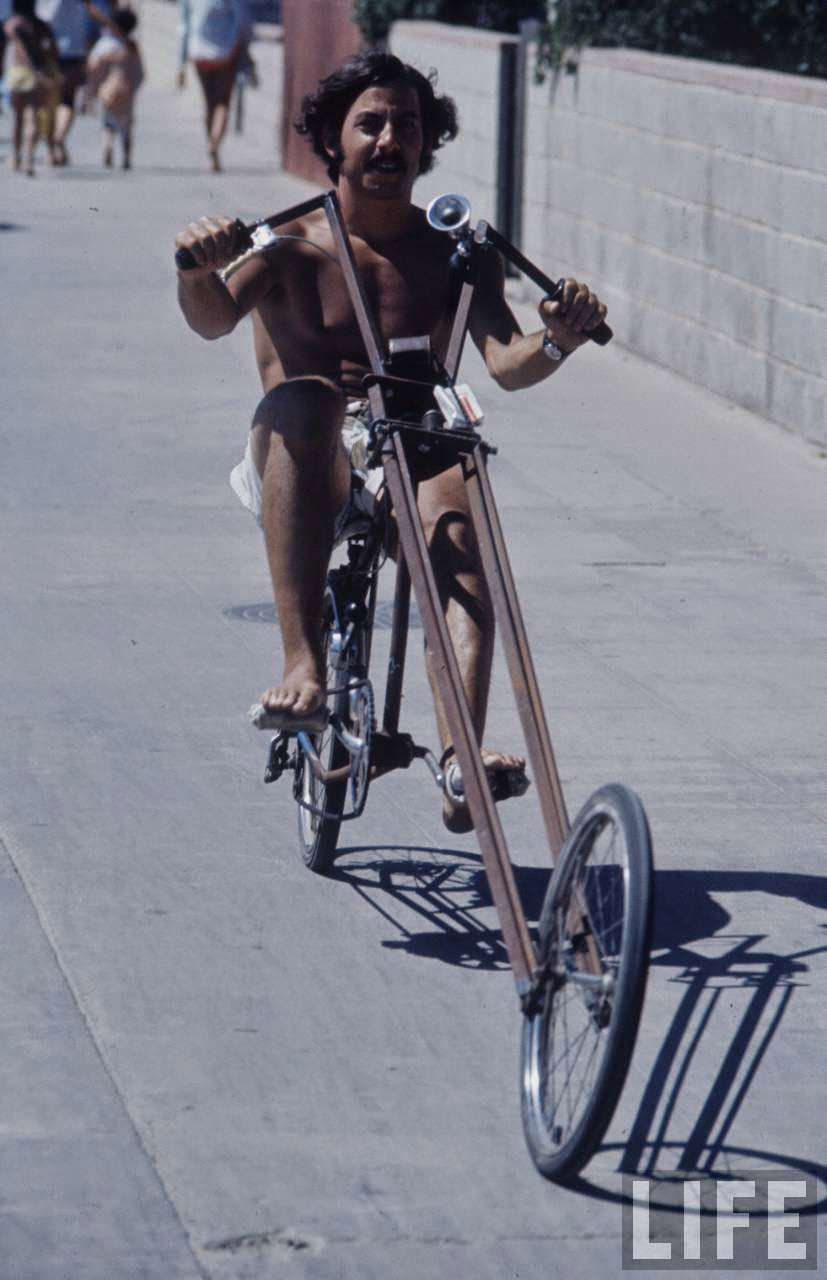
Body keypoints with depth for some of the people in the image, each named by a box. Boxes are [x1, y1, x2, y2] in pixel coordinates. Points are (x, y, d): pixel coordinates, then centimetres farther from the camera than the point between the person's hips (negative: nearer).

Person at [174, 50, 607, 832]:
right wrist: (197, 272, -37)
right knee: (304, 399, -35)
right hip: (301, 463, -1)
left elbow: (507, 364, -5)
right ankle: (301, 658, -43)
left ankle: (460, 754, -50)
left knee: (455, 519, -34)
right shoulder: (290, 242, 6)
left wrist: (558, 341, -28)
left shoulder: (456, 254, 10)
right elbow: (214, 321, -13)